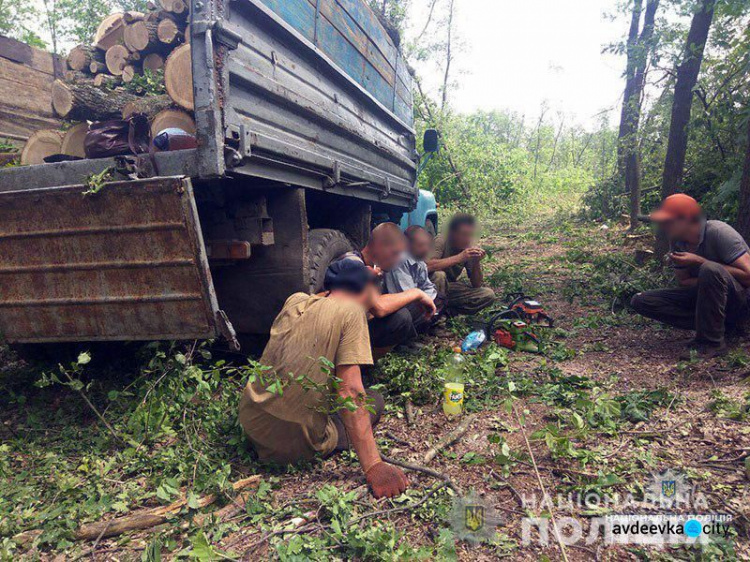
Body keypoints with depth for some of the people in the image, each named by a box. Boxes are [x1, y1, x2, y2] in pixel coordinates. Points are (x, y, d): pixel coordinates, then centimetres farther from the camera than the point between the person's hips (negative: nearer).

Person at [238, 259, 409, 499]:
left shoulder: (295, 301, 5)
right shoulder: (351, 311, -12)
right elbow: (350, 390, -23)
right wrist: (373, 467, -25)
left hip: (249, 422, 6)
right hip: (295, 443, -6)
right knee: (375, 400, 16)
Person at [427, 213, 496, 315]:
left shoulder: (470, 249, -5)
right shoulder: (441, 241, -20)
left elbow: (476, 285, -4)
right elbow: (427, 266, -41)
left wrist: (476, 263, -22)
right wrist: (459, 257, -39)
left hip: (449, 288, 5)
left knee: (489, 295, -10)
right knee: (439, 275, -37)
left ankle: (448, 310, -10)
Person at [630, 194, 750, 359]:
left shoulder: (718, 232, -20)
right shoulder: (677, 241, -2)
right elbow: (684, 282, 3)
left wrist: (699, 261, -25)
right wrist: (715, 282, -16)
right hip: (704, 299, 6)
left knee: (710, 269, -38)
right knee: (640, 301, -9)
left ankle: (712, 342, -23)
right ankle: (710, 325, -12)